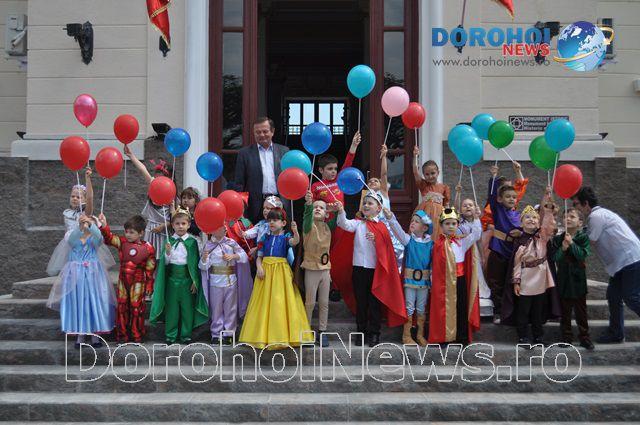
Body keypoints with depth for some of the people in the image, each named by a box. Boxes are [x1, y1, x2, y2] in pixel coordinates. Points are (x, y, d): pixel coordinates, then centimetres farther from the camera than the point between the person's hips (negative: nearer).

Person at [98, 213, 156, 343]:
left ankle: (137, 335, 19)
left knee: (137, 307, 5)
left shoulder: (147, 248, -11)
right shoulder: (122, 242, -2)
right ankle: (122, 334, 21)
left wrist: (149, 286, -4)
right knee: (122, 306, 10)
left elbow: (150, 270, -6)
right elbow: (109, 238, -7)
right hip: (123, 280, 4)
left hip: (138, 282, -4)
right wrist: (104, 226, -25)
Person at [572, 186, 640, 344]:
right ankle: (616, 333, 16)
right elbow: (590, 239, 17)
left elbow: (590, 242, -10)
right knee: (613, 295, 11)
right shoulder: (600, 213, 17)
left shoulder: (596, 216, -14)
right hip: (621, 262, 11)